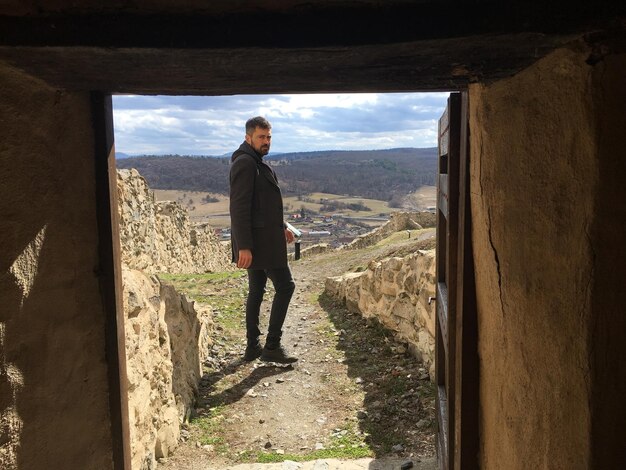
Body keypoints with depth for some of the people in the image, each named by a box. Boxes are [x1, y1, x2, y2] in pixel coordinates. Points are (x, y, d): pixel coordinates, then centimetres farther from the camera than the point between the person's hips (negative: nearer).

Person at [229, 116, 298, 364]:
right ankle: (272, 346, 0)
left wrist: (280, 226, 24)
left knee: (256, 290, 12)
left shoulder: (256, 163, 17)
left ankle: (253, 347, 20)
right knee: (285, 286, -5)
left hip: (258, 239, 10)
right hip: (259, 241, -10)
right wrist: (244, 246, -25)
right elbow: (239, 207, -22)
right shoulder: (245, 163, -15)